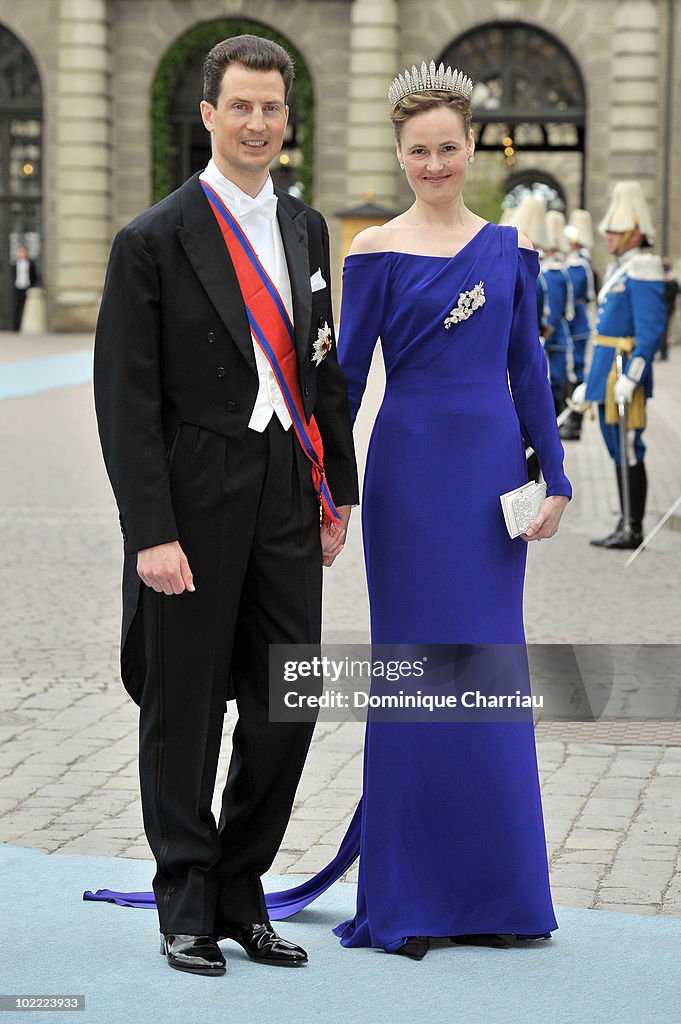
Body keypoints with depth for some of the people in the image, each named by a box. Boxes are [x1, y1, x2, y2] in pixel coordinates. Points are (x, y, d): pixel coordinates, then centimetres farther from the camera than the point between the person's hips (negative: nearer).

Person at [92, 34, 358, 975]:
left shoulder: (306, 229, 10)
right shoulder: (154, 242, -8)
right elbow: (127, 400, -11)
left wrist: (339, 490, 12)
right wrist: (151, 533, -16)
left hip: (288, 499, 5)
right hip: (196, 506, -5)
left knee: (287, 705, 8)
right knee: (184, 712, 6)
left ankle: (241, 896, 23)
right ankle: (187, 907, 20)